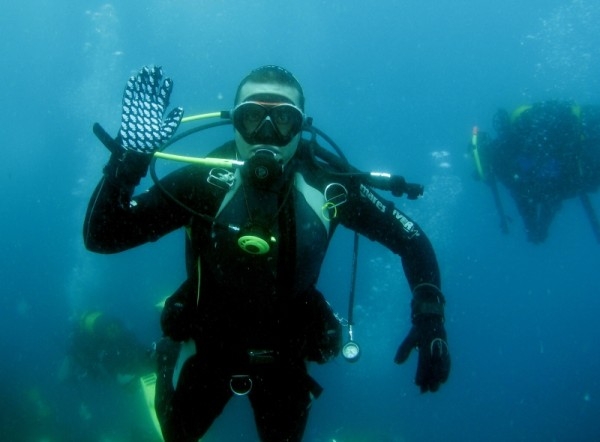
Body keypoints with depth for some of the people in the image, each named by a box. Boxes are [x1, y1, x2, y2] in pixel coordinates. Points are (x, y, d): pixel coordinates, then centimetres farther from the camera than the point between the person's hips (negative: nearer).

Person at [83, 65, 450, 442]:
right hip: (205, 349, -1)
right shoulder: (204, 182, -23)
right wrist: (131, 156, -41)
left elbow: (411, 240, -10)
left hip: (285, 359, 1)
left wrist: (430, 318, -24)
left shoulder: (328, 186, -19)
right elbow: (102, 238, -26)